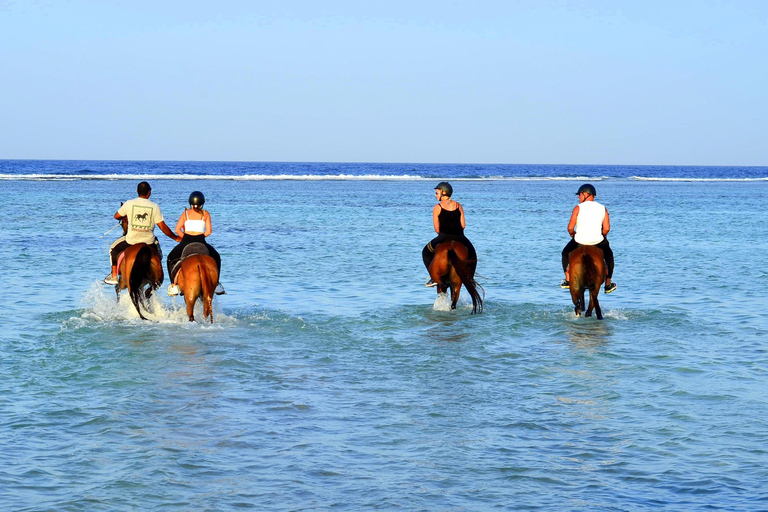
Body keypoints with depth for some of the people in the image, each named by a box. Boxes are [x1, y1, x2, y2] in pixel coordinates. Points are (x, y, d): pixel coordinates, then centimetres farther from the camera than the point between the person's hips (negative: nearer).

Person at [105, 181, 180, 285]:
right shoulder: (154, 206, -5)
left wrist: (124, 216, 34)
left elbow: (116, 216, 11)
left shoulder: (129, 204, -5)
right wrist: (176, 238, 7)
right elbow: (163, 227, -5)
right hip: (149, 241, 1)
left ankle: (113, 276, 21)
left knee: (114, 249, 26)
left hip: (131, 241, -1)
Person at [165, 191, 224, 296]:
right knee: (216, 258, 27)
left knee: (171, 259, 24)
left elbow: (177, 229, 1)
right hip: (200, 242, 0)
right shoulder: (205, 214, 7)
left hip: (186, 242, 0)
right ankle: (216, 284, 20)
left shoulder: (185, 213, 9)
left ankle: (174, 285, 10)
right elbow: (209, 231, 1)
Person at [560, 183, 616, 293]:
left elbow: (570, 228, -10)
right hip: (598, 241, 2)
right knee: (609, 256, 30)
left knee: (566, 253, 28)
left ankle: (567, 280, 27)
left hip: (580, 240, -2)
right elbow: (607, 228, -2)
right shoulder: (603, 209, 2)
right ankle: (608, 284, 30)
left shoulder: (578, 208, -8)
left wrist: (572, 234, 12)